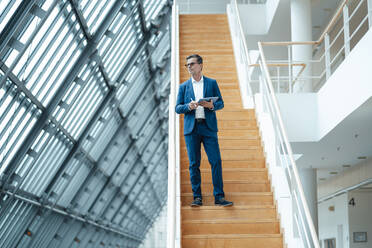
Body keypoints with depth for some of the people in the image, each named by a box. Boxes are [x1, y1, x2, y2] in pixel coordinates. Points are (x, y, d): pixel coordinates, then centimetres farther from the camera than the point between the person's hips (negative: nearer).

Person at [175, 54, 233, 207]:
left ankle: (219, 197, -2)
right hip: (191, 128, 1)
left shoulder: (212, 83, 11)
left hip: (209, 127, -1)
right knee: (194, 164, 2)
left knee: (216, 161, -6)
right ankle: (197, 197, 9)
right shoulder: (183, 87, 13)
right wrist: (188, 106, -12)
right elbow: (177, 108, 8)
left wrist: (212, 105, -13)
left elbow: (221, 103, 9)